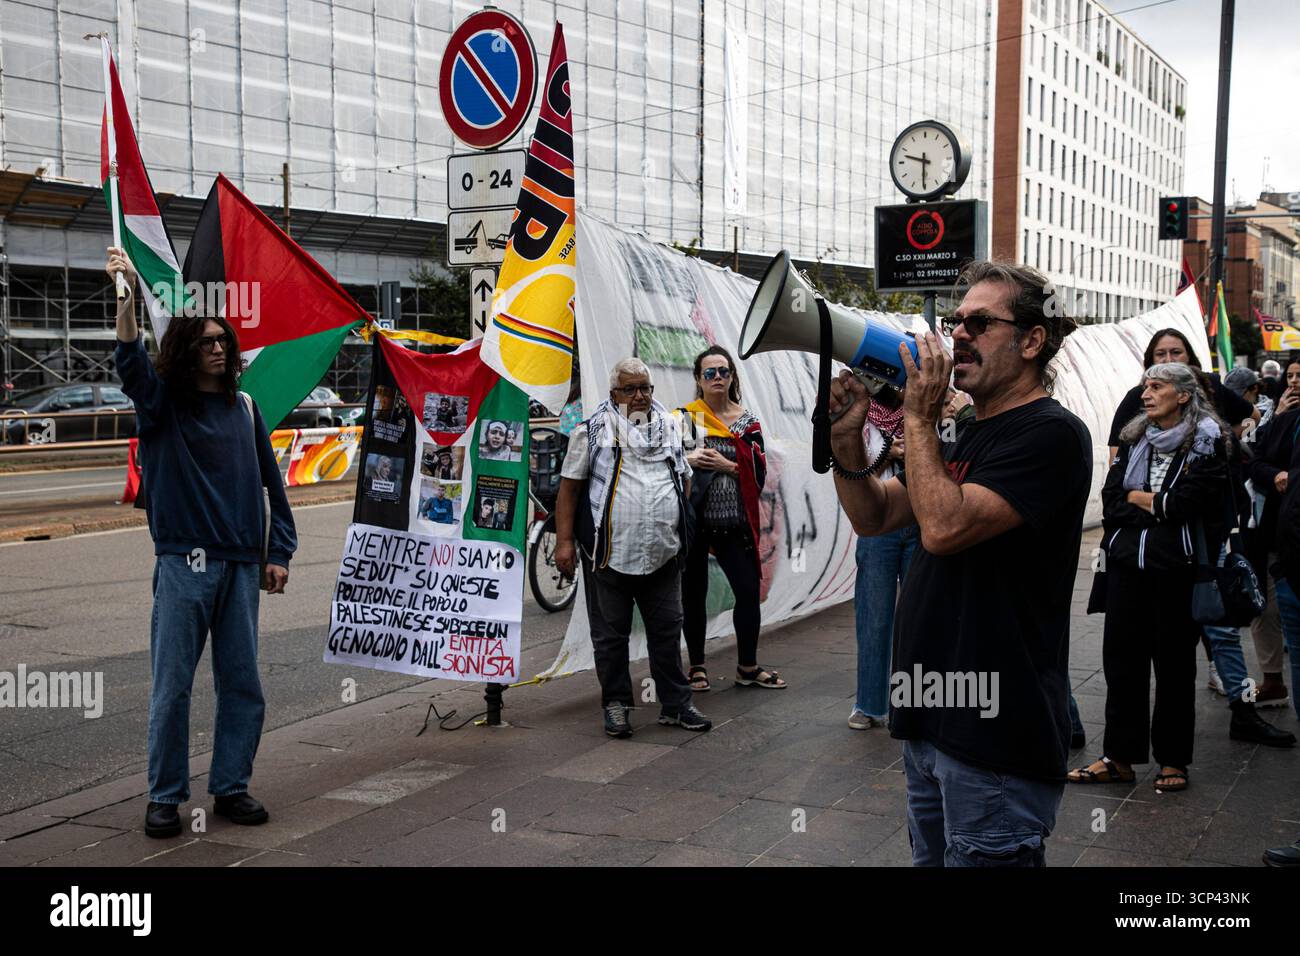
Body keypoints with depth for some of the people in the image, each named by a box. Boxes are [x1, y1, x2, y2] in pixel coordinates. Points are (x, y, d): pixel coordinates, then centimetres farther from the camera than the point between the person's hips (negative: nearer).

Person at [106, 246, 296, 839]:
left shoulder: (244, 408, 11)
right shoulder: (161, 403, 1)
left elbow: (270, 483, 13)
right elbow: (130, 362, -19)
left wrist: (279, 552, 7)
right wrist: (128, 294, -34)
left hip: (241, 565, 3)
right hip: (183, 563, -3)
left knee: (241, 684, 7)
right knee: (173, 683, 0)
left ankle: (231, 787, 19)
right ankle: (165, 797, 11)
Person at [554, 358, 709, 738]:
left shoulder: (670, 427, 13)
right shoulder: (594, 430, 0)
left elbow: (684, 478, 23)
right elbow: (569, 486, -1)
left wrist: (682, 529, 14)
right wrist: (564, 541, -7)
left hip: (662, 554, 3)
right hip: (609, 554, -3)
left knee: (668, 631, 9)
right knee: (610, 634, 6)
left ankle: (676, 705, 19)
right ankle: (616, 704, 18)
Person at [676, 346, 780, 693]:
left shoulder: (748, 421, 9)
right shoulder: (686, 417, 2)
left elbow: (759, 473, 2)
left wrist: (727, 466, -12)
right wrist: (689, 459, -22)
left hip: (735, 522, 2)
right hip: (694, 520, -2)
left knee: (749, 590, 1)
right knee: (694, 594, 7)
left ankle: (748, 667, 17)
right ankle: (697, 667, 21)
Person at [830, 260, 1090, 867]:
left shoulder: (1051, 434, -13)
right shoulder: (967, 436, 15)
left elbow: (945, 527, -24)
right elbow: (873, 517, 14)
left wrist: (918, 418, -15)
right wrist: (847, 437, -1)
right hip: (932, 722, 9)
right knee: (931, 858, 19)